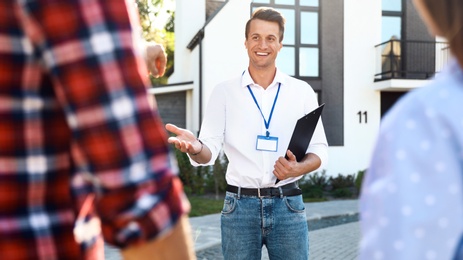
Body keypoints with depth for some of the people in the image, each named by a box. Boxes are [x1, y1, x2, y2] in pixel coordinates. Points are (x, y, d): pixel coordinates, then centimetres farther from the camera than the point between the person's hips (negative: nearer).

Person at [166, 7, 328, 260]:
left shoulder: (302, 91, 6)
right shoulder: (224, 91, 4)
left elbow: (319, 149, 7)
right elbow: (210, 150, -3)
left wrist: (299, 168, -15)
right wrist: (196, 148, -26)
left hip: (287, 204, 1)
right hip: (239, 205, 0)